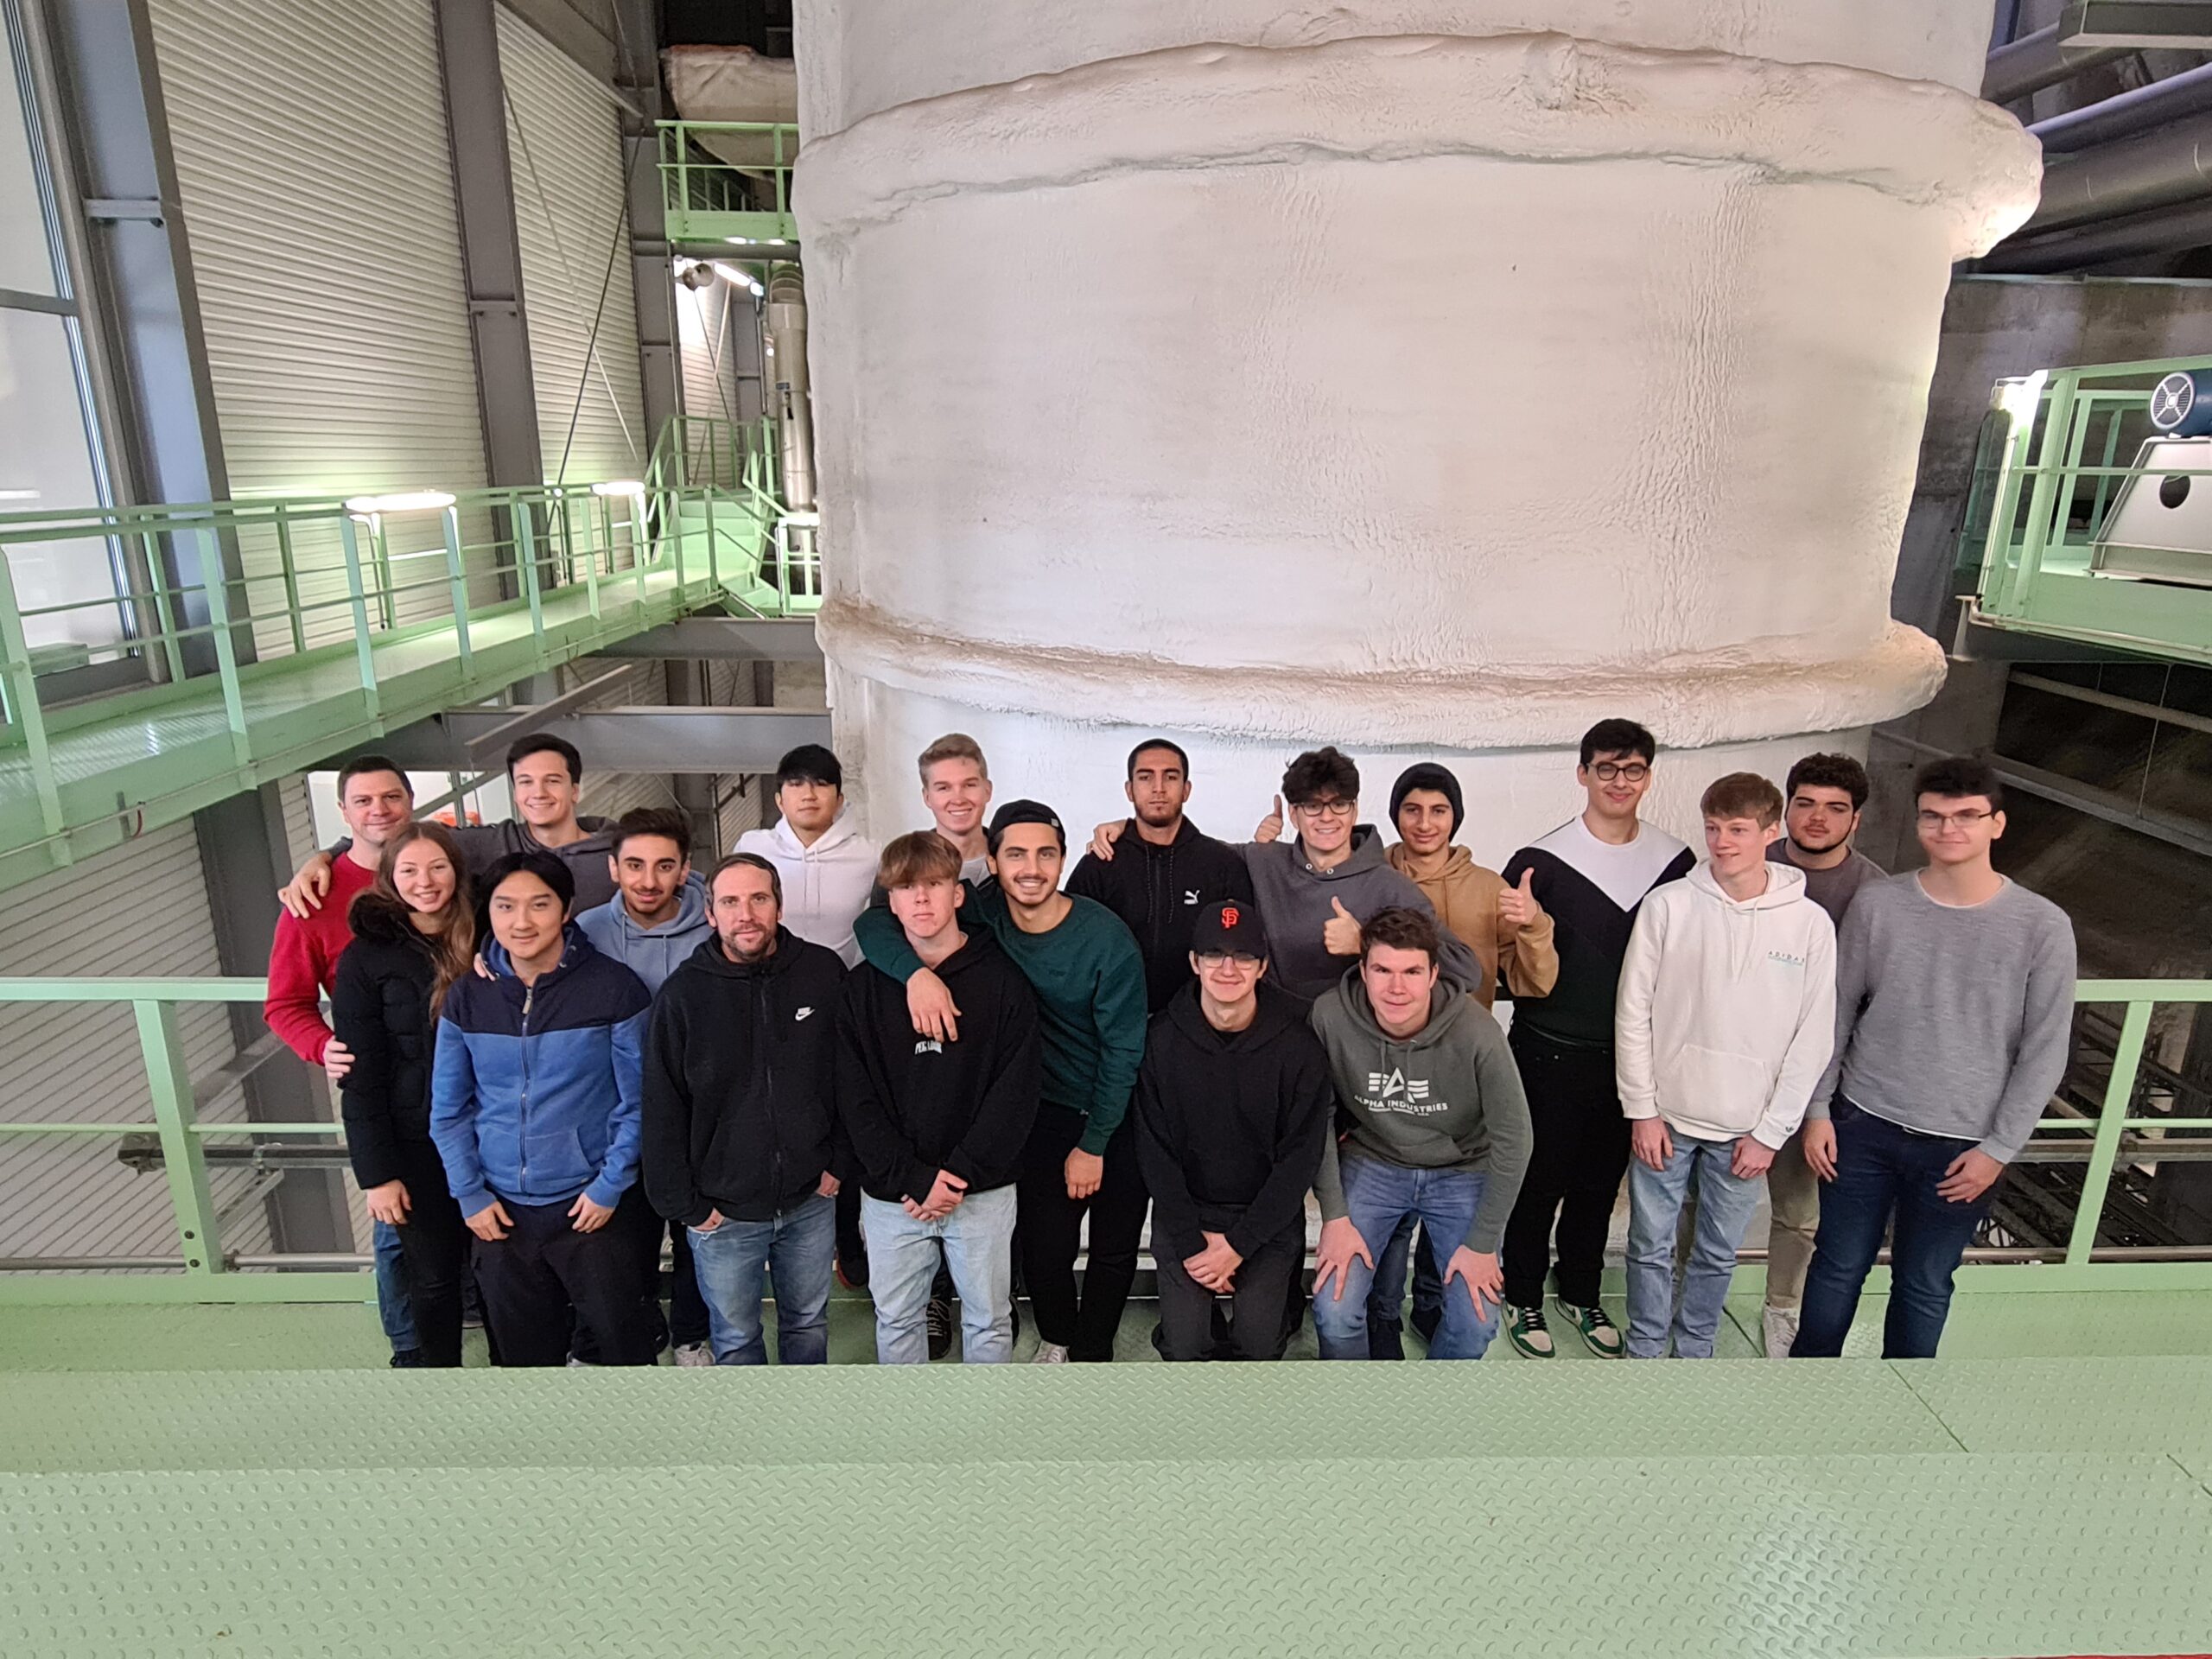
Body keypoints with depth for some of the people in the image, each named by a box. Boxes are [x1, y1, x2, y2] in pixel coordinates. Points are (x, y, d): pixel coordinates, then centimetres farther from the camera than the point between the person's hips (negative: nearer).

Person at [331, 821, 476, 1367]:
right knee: (434, 1275, 9)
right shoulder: (365, 958, -5)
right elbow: (361, 1076, -7)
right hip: (417, 1143, -1)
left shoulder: (483, 941, 0)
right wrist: (376, 1173, -8)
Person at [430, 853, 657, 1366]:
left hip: (595, 1207, -3)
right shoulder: (467, 996, -1)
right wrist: (469, 1194, 0)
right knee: (523, 1347, 17)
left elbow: (637, 1102, -6)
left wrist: (610, 1185, -9)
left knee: (621, 1336, 10)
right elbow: (448, 1109, 5)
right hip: (499, 1212, 3)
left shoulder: (613, 987, -10)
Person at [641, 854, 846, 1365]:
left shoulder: (824, 972, -9)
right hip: (723, 1212, -1)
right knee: (736, 1340, 17)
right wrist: (683, 1204, -5)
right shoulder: (683, 993, -11)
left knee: (808, 1323, 21)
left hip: (811, 1200, 1)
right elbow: (663, 1111, -6)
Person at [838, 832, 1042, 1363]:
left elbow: (1017, 1091, -8)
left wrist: (960, 1174, -15)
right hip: (891, 1194, 1)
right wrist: (911, 1178, -14)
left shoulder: (1003, 981, -4)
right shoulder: (863, 987, 0)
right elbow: (856, 1099, -5)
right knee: (896, 1320, 15)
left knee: (988, 1319, 14)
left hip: (984, 1192, -1)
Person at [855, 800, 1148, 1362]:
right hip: (1047, 1110, 2)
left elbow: (1122, 1049, -14)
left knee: (1116, 1248, 10)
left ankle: (1092, 1350, 37)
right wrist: (916, 971, -36)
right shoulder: (983, 913, -12)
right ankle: (1056, 1337, 35)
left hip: (1120, 1111, -1)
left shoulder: (1106, 938, -21)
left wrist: (1093, 1144, -9)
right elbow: (875, 924, -15)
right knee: (1044, 1247, 3)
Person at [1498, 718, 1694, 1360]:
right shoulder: (1541, 861, -12)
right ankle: (1523, 1299, 29)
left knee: (1600, 1184, 18)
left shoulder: (1676, 861, 0)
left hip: (1631, 1055, 4)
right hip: (1551, 1052, -4)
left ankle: (1580, 1294, 38)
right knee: (1540, 1181, 9)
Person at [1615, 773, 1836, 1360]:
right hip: (1665, 1116, 0)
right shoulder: (1668, 905, -8)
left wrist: (1771, 1132, -4)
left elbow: (1813, 1039, -3)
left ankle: (1694, 1350, 36)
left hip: (1745, 1128, 1)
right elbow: (1633, 1012, -5)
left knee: (1718, 1253, 15)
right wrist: (1642, 1110, -6)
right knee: (1651, 1246, 10)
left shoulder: (1811, 924, -6)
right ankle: (1644, 1351, 29)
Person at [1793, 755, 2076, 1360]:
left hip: (1961, 1145, 0)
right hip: (1863, 1125, 1)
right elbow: (1837, 1011, 2)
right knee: (1838, 1268, 12)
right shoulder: (1877, 903, -5)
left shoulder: (2043, 927, -8)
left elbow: (2044, 1052, -4)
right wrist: (1818, 1110, 1)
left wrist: (1998, 1149, -6)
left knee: (1923, 1286, 14)